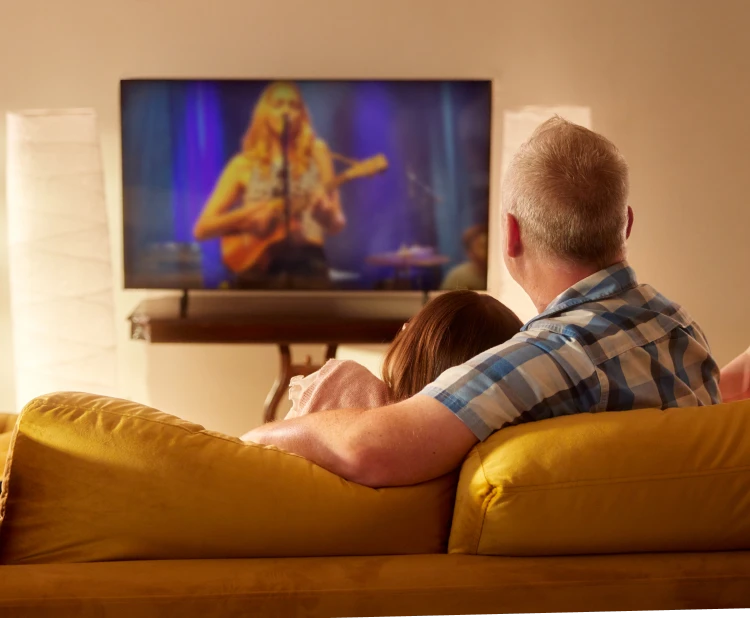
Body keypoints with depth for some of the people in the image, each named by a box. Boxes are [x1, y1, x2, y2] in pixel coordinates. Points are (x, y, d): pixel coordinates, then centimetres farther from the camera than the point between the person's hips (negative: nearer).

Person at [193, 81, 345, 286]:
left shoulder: (316, 154, 9)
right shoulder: (245, 164, 7)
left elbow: (337, 224, 6)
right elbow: (202, 229, 3)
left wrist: (326, 213, -16)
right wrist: (249, 214, -11)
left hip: (306, 263, 0)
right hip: (257, 264, 0)